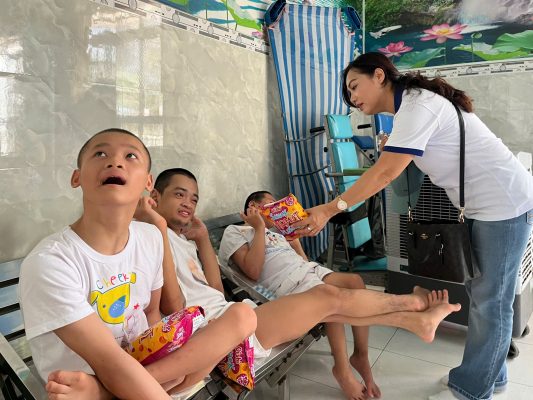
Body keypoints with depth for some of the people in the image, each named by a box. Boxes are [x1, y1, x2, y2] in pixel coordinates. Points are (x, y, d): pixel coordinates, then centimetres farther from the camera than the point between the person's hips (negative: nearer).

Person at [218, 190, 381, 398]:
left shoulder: (275, 232, 33)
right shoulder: (234, 231, 9)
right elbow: (253, 272, -10)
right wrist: (259, 228, -5)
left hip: (312, 270, 8)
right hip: (289, 283, -7)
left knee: (355, 281, -19)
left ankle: (361, 355, -8)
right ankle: (342, 368, -13)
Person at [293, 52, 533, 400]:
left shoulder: (416, 105, -20)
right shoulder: (413, 103, 10)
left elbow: (385, 173, -27)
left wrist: (330, 209, -25)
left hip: (504, 203, -9)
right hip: (484, 205, 9)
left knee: (491, 302, 1)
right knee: (481, 294, 15)